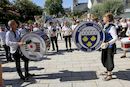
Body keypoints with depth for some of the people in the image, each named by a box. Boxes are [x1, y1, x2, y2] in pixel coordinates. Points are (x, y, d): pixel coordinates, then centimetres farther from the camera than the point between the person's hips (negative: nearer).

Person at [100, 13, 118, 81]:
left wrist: (108, 43, -36)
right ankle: (107, 71, 39)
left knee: (109, 59, 2)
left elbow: (115, 38, -26)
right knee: (104, 59, 20)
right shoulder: (105, 26, 7)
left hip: (110, 47, -9)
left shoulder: (112, 27, -20)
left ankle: (109, 75, 16)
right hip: (104, 46, 9)